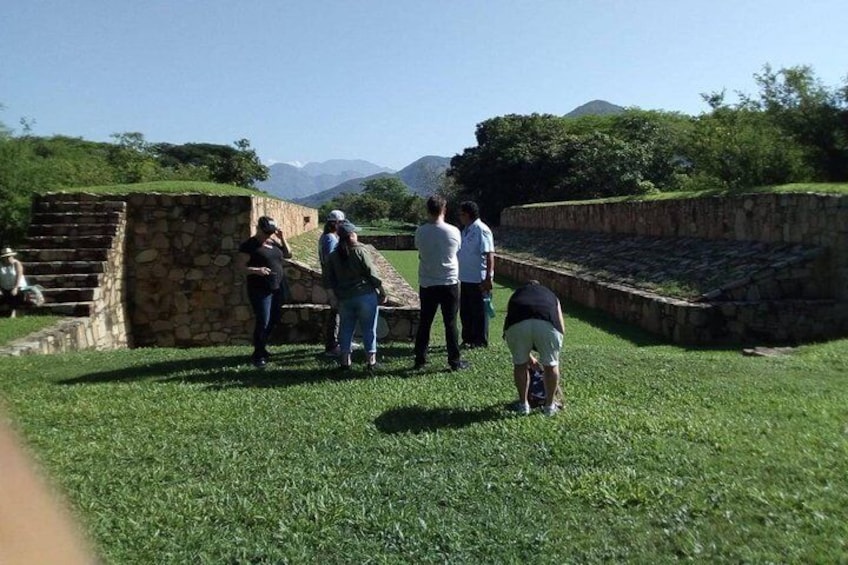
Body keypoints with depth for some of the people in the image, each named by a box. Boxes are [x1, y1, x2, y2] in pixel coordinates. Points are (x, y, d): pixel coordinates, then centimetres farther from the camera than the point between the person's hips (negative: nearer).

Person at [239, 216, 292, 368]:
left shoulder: (273, 242, 12)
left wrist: (282, 238, 4)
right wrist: (256, 270, -27)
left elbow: (288, 255, 17)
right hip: (261, 290, -7)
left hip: (278, 288, 7)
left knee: (273, 321, 11)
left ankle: (262, 347, 29)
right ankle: (258, 355, 7)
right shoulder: (249, 245, -8)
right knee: (263, 322, -8)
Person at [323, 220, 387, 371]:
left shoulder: (333, 256, 4)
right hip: (366, 295, -4)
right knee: (369, 329, 4)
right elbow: (371, 273, -11)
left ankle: (345, 360, 15)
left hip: (344, 299, 4)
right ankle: (371, 360, 5)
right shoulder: (360, 250, -9)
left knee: (346, 329, 14)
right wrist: (381, 291, -3)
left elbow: (328, 281, 6)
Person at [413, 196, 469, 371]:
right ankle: (455, 361, 11)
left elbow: (419, 250, 6)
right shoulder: (453, 231, -10)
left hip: (427, 284, 2)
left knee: (425, 322, 12)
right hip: (449, 283, -2)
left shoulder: (420, 231, -6)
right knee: (450, 323, 6)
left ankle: (420, 359, 18)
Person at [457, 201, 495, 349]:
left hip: (478, 280, -9)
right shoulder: (466, 230, 14)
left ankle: (481, 341, 12)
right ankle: (468, 339, 26)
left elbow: (489, 255, -19)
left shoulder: (481, 230, -15)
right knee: (465, 311, 15)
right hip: (465, 279, 9)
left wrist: (488, 278, -24)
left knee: (479, 312, 2)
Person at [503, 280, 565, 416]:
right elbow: (562, 328, 31)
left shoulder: (517, 293, 41)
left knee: (520, 364, 25)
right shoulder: (551, 295, 40)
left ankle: (523, 404, 33)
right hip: (548, 324, 0)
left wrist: (530, 358, 54)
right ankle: (550, 405, 34)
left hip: (516, 324, 1)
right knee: (551, 365, 23)